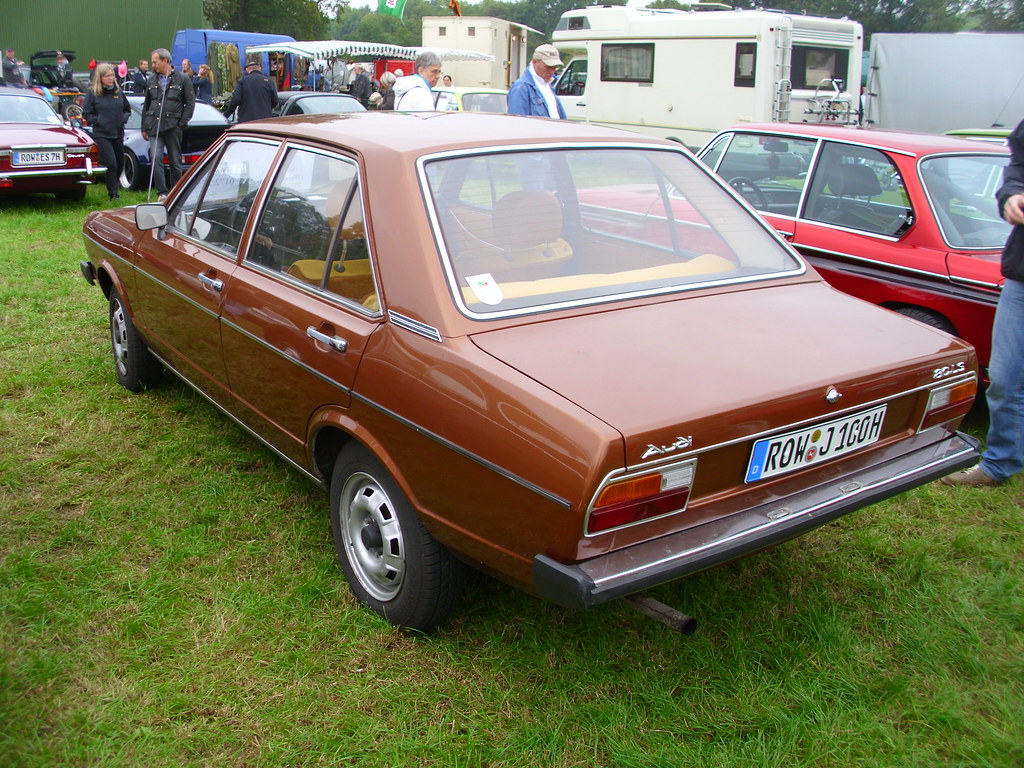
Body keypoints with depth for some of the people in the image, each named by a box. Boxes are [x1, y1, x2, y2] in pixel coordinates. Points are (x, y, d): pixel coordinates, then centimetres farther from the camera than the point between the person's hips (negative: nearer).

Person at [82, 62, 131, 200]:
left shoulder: (118, 92, 8)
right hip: (101, 135, -5)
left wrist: (124, 119, 1)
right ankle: (113, 194, -5)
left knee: (120, 163, 12)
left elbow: (127, 109, 19)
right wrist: (97, 121, -13)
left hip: (118, 134, 5)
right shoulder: (92, 93, -4)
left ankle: (114, 186, 35)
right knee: (111, 163, -12)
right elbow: (86, 113, -2)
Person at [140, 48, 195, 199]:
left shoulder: (182, 80, 1)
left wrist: (181, 124, -7)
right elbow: (146, 105, 19)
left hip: (173, 128, -3)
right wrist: (144, 128, 14)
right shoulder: (151, 80, 13)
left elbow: (190, 104, 1)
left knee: (175, 162, 4)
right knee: (155, 159, -12)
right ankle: (162, 192, -11)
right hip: (155, 128, 3)